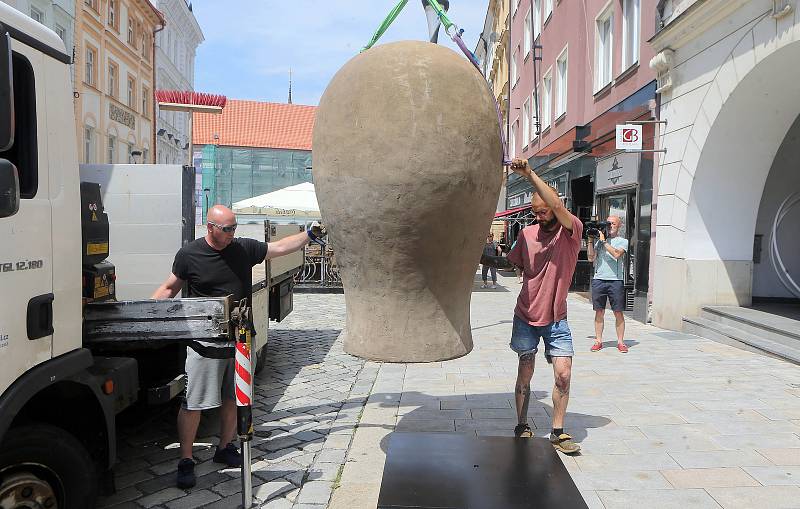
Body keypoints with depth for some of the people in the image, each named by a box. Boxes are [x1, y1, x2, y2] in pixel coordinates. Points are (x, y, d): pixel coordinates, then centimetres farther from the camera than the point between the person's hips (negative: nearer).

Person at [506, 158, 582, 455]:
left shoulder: (572, 230, -9)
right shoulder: (527, 234, 0)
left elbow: (557, 205, -29)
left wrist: (530, 175, -35)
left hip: (556, 319, -2)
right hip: (526, 317, 2)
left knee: (563, 374, -5)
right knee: (525, 374, 7)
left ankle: (558, 432, 11)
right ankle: (522, 427, 22)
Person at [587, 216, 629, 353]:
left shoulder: (623, 241, 7)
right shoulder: (598, 239, 14)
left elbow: (616, 254, -12)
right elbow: (591, 258, 6)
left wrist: (604, 241, -9)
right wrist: (590, 240, 2)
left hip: (616, 280, -2)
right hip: (598, 280, 2)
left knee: (618, 312, 1)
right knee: (599, 312, 4)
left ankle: (620, 342, 9)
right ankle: (598, 341, 10)